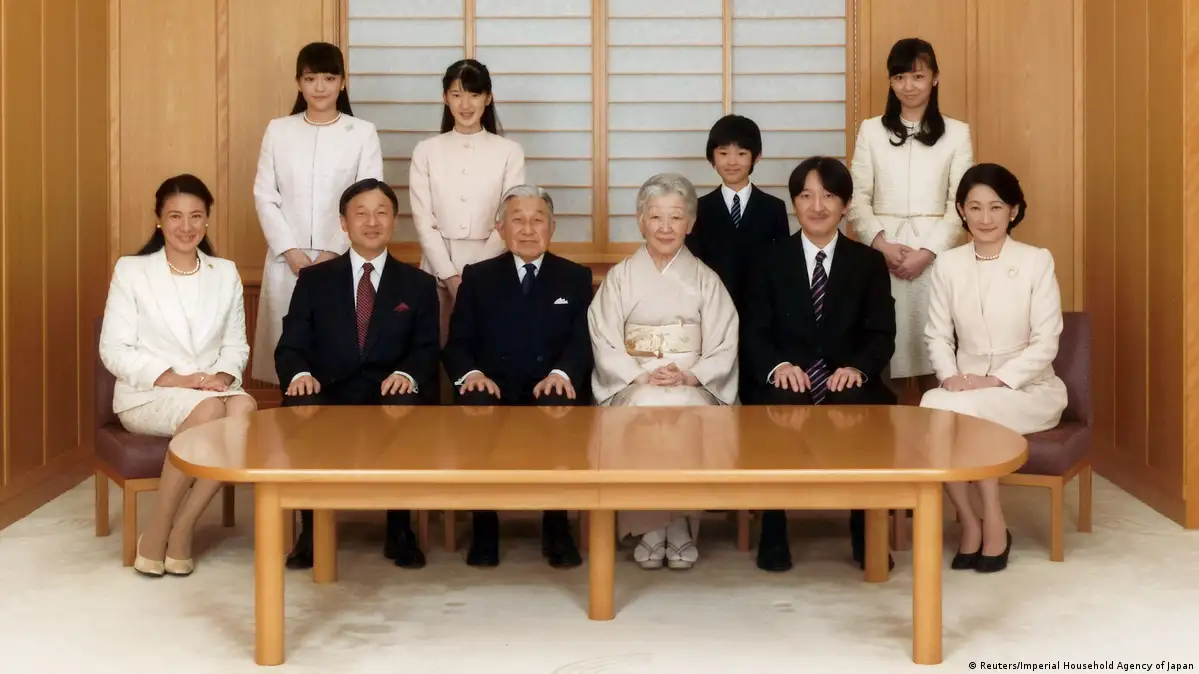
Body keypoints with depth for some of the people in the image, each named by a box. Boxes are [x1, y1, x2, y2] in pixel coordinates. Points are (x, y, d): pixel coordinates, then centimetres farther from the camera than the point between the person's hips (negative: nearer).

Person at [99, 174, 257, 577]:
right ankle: (157, 533, -21)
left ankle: (182, 529, -23)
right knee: (209, 409, -36)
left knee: (244, 407, -33)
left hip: (211, 391, 3)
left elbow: (236, 345, 12)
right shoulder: (131, 270, 2)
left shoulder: (226, 274, 13)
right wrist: (176, 379, -15)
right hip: (148, 395, -3)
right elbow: (114, 350, -3)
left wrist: (223, 377, -11)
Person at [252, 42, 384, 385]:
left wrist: (334, 253, -10)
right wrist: (290, 251, -7)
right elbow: (264, 196, 4)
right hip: (287, 259, 2)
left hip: (342, 260, -1)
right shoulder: (278, 130, 7)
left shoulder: (363, 132, 1)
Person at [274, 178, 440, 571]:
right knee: (301, 407, -34)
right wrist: (301, 373, -19)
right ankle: (311, 529, -17)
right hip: (329, 395, 0)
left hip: (391, 395, 0)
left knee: (407, 407, -36)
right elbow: (291, 345, 5)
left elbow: (427, 350, 4)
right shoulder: (313, 280, 14)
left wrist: (408, 374, -20)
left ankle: (400, 529, -17)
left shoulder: (418, 285, 15)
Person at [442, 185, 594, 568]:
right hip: (494, 389, 1)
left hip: (550, 391, 0)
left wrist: (561, 372, -21)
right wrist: (471, 372, -17)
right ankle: (484, 526, -19)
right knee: (473, 407, -34)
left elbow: (583, 341, 1)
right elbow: (457, 343, 6)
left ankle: (557, 527, -20)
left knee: (560, 408, -36)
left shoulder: (576, 278, 14)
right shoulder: (477, 277, 15)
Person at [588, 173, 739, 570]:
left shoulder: (705, 280, 12)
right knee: (646, 411, -34)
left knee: (685, 409, -35)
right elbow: (605, 343, 2)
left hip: (693, 386, 0)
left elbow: (723, 347, 4)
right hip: (634, 386, 0)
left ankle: (679, 524, -20)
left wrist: (689, 376, -15)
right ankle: (651, 525, -22)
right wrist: (642, 377, -15)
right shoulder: (620, 277, 11)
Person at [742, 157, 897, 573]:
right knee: (784, 408, -35)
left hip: (848, 383, 0)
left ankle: (866, 534, -16)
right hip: (788, 383, 0)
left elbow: (881, 335, 2)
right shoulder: (772, 261, 11)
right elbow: (754, 332, 3)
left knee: (860, 409, -34)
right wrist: (777, 366, -19)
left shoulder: (869, 263, 11)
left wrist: (858, 368, -20)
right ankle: (773, 534, -19)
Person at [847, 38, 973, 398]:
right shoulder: (871, 130, 8)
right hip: (882, 252, 1)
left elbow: (961, 204, 1)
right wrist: (882, 245, -11)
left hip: (935, 253, 0)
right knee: (886, 349, -2)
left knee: (933, 350, -2)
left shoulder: (956, 133, 6)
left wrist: (927, 252, -11)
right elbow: (857, 198, 4)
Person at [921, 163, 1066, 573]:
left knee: (966, 409, -33)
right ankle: (970, 524, -14)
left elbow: (1046, 342, -7)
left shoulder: (1037, 261, -4)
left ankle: (994, 524, -15)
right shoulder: (948, 265, 4)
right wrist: (950, 376, -14)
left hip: (1028, 389, -3)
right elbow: (937, 335, 5)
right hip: (967, 387, 3)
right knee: (930, 407, -30)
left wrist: (996, 380, -18)